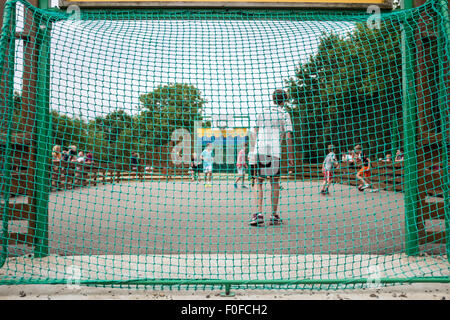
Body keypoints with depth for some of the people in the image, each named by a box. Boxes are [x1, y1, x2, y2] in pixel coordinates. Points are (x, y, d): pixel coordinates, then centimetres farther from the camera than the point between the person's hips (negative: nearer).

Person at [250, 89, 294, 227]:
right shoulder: (284, 114, 7)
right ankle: (274, 215, 12)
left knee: (259, 183, 3)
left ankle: (259, 213, -10)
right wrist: (290, 156, 5)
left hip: (260, 150, 1)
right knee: (275, 183, 9)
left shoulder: (263, 111, 13)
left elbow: (256, 131, 15)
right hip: (275, 152, -1)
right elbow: (288, 136, 1)